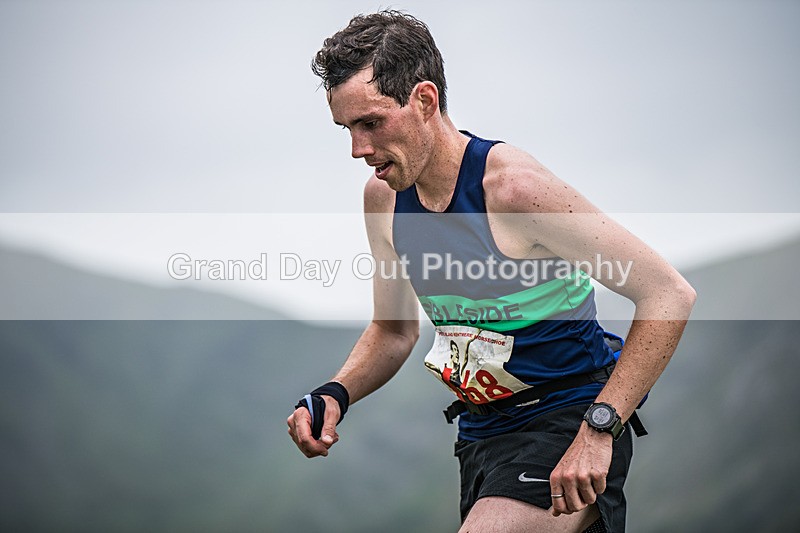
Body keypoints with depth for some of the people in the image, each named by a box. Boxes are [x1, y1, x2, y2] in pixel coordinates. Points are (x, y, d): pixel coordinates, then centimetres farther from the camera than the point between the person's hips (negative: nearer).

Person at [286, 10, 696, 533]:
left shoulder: (514, 187, -22)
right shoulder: (383, 197, 1)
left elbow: (670, 296, -23)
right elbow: (394, 330, 17)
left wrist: (598, 429, -28)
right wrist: (335, 394, -3)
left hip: (568, 425, -8)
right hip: (482, 431, 8)